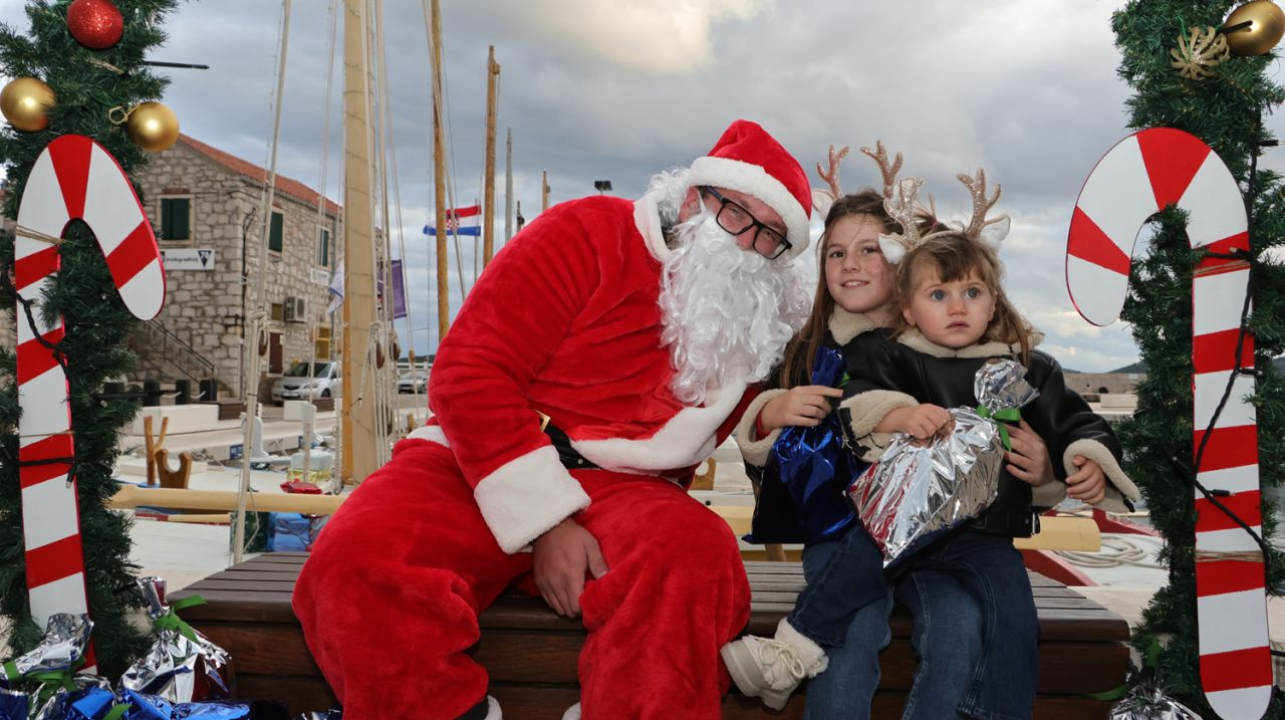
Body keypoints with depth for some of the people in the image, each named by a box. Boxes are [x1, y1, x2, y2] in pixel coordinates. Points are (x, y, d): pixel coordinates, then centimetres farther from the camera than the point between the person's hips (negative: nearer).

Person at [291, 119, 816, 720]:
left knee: (699, 553, -33)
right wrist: (545, 522, -17)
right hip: (480, 464, -2)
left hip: (617, 491, 3)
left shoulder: (755, 320, 12)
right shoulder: (589, 235, -3)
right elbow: (471, 375, -12)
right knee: (355, 562, -31)